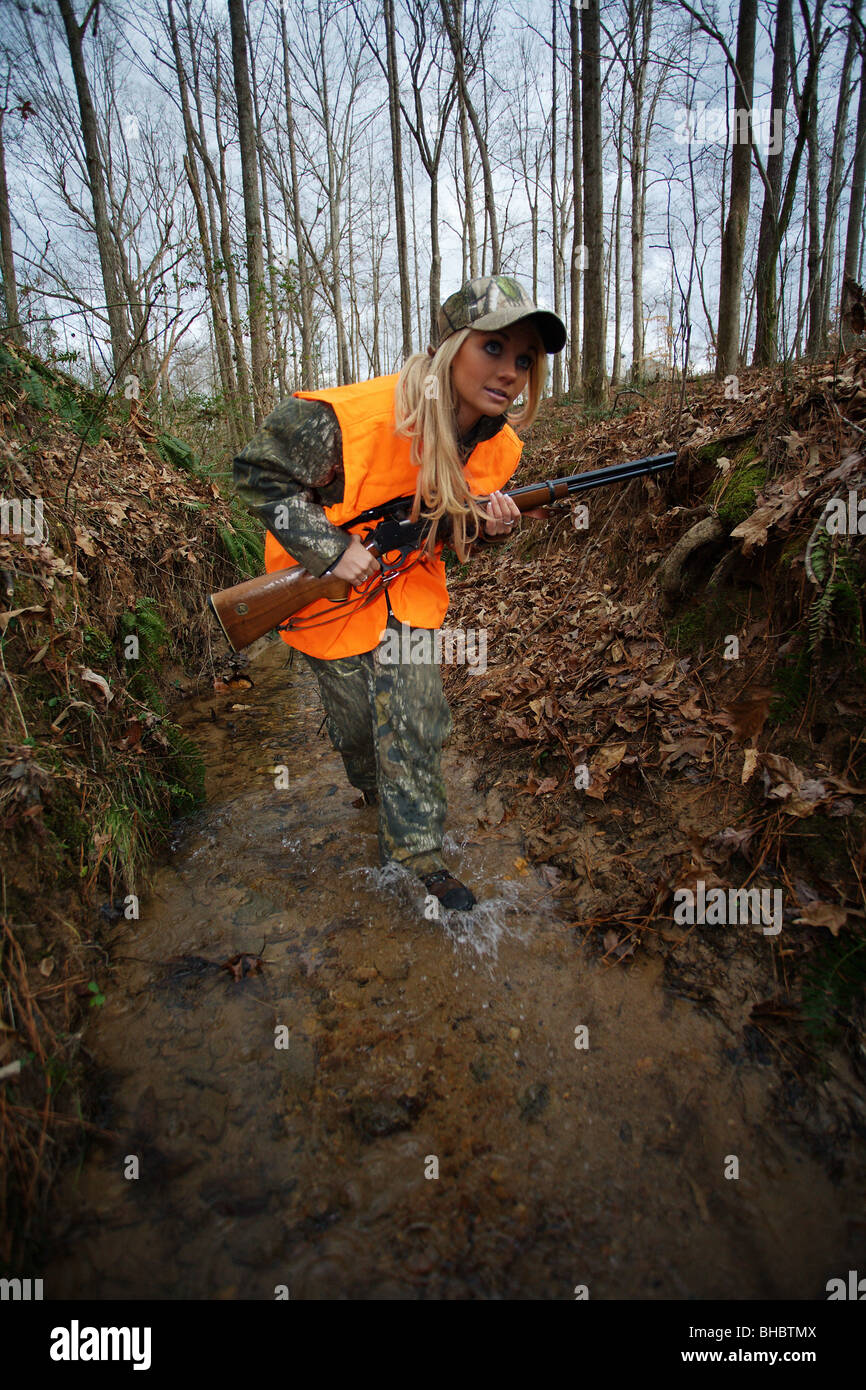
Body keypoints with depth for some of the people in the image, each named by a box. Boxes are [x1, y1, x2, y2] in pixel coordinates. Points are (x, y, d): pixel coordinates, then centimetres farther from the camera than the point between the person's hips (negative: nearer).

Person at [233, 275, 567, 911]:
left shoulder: (498, 447, -12)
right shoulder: (346, 419, -33)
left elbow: (454, 531, 3)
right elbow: (258, 472, -20)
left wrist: (486, 525, -22)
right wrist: (332, 549, -28)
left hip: (409, 581, 4)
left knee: (416, 718, 1)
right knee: (356, 719, 10)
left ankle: (416, 850, 21)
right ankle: (372, 786, 45)